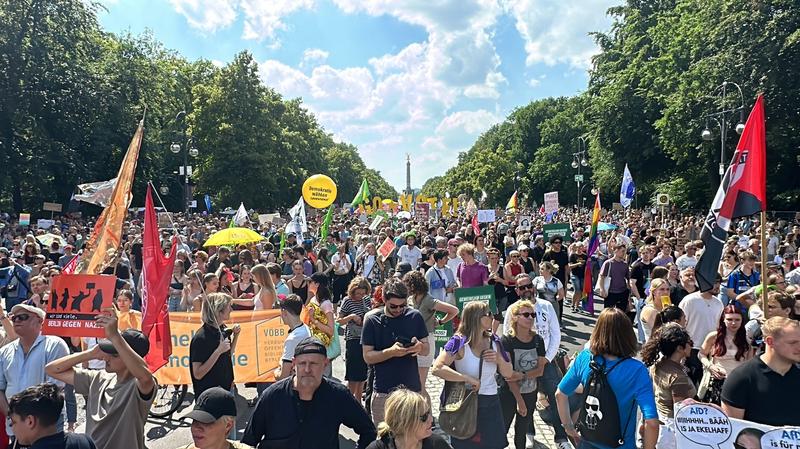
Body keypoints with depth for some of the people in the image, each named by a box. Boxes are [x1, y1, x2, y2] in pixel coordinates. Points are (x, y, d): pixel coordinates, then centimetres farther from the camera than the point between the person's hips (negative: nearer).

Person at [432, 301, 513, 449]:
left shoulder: (494, 341, 2)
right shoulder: (460, 342, -16)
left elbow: (509, 374, 10)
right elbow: (437, 368, -26)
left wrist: (499, 359, -10)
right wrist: (468, 378, -24)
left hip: (492, 405, 5)